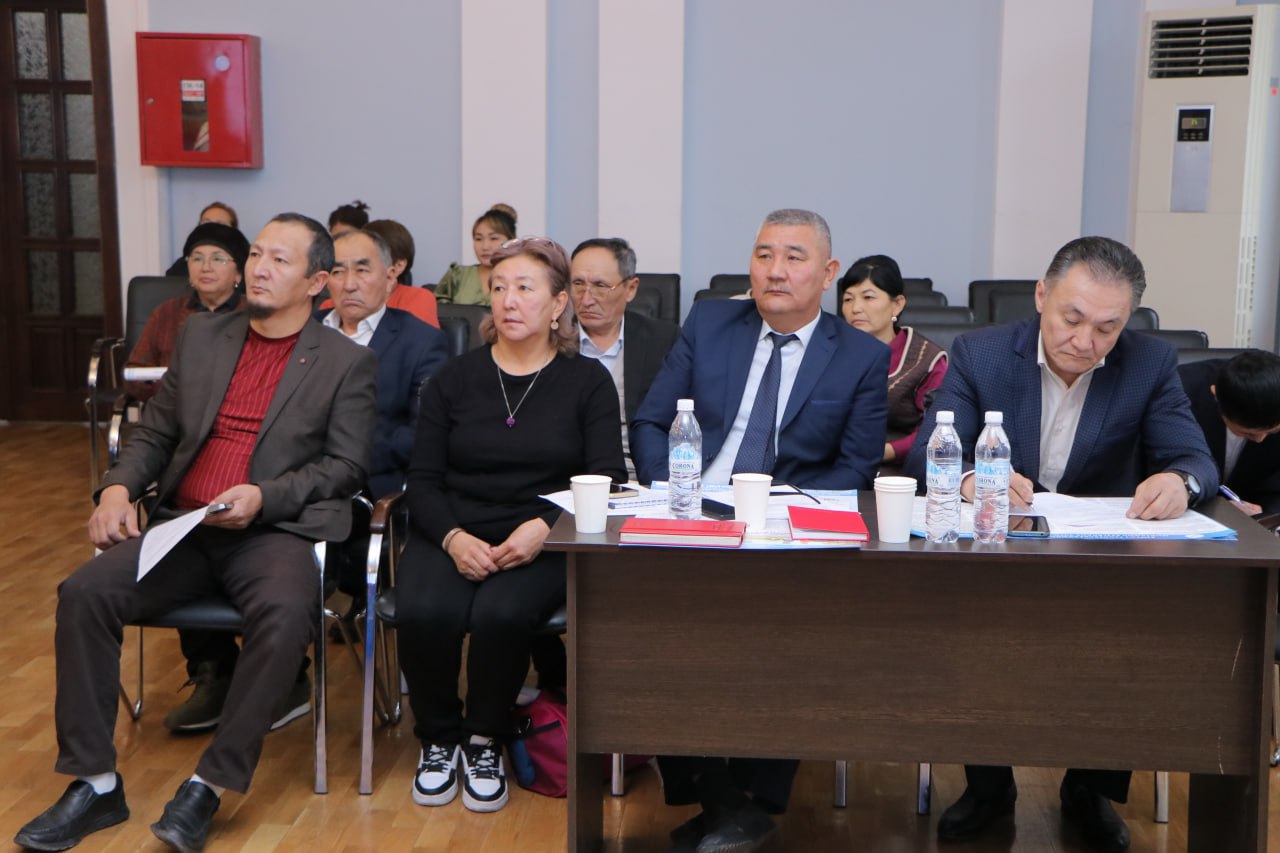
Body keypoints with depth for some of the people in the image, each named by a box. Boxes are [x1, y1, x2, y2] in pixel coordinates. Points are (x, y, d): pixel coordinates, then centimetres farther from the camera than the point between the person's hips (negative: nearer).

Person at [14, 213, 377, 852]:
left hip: (274, 531, -4)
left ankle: (208, 786, -20)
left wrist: (263, 497, -16)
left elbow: (346, 465, -1)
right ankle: (95, 784, -10)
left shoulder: (347, 363, 5)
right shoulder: (202, 337, 17)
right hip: (181, 525, 4)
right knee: (84, 593, -20)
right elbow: (153, 433, 18)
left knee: (285, 614, -35)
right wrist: (118, 487, -2)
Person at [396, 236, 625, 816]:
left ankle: (485, 741, -4)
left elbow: (606, 483, -1)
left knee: (502, 615, -33)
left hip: (542, 543, -2)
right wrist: (453, 538, -14)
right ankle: (439, 740, 0)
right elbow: (422, 481, 7)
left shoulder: (588, 382, 8)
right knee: (423, 613, -29)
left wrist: (544, 527, -18)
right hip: (453, 535, 2)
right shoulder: (453, 379, 12)